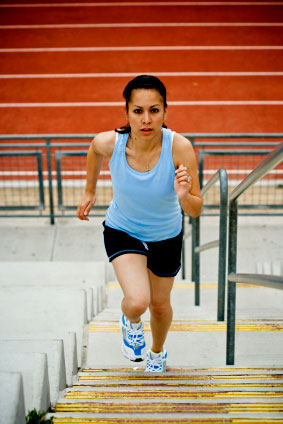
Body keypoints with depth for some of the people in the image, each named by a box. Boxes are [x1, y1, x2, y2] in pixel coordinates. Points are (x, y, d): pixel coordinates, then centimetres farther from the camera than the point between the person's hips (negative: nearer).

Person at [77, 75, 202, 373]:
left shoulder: (180, 148, -29)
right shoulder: (109, 142, -27)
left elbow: (195, 211, -22)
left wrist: (183, 196, -43)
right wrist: (89, 192, 10)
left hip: (166, 236, 1)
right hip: (122, 231, 0)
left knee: (159, 304, 18)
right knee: (136, 302, -22)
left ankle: (157, 354, 54)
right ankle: (131, 323, 20)